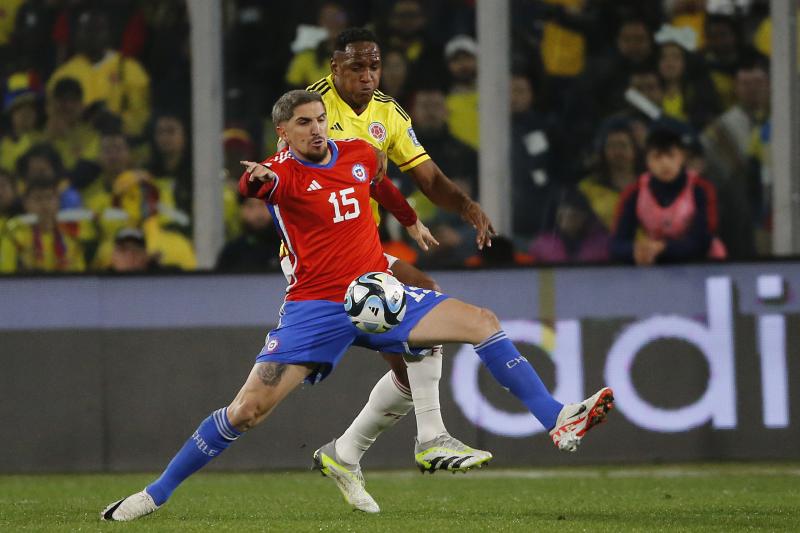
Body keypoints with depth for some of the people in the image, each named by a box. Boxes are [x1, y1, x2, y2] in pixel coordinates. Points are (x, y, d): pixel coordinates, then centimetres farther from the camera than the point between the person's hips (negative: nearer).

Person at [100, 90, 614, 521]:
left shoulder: (359, 153, 7)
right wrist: (257, 180, -58)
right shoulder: (283, 172, -9)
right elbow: (262, 182, -36)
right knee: (248, 409, -12)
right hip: (316, 307, -4)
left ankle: (559, 422, -10)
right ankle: (155, 494, 2)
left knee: (481, 322, -11)